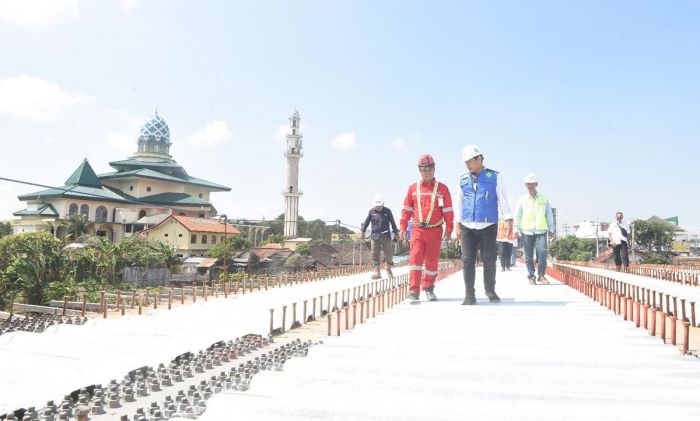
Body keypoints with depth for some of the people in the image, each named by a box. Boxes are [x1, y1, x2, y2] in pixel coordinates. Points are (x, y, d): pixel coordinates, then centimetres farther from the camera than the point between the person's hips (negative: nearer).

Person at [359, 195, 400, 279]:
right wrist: (362, 231, 8)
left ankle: (388, 269, 27)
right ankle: (377, 272, 2)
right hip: (375, 236, 1)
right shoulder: (372, 211, 5)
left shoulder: (387, 211, 4)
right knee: (375, 255, -3)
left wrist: (396, 233, 11)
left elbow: (393, 223, 9)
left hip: (386, 236, 0)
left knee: (389, 254, 4)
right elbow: (366, 222, 12)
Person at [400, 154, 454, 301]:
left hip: (435, 230, 0)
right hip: (418, 230, 0)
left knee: (432, 261, 8)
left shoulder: (442, 188, 2)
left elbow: (448, 211, 2)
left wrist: (449, 229, -1)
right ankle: (413, 290, -9)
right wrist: (403, 228, 5)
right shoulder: (413, 188, 6)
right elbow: (406, 209, 9)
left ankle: (428, 288, 24)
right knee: (415, 257, -11)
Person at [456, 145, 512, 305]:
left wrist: (509, 220, -6)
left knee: (489, 260, 2)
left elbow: (503, 200, 3)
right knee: (468, 260, -2)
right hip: (467, 227, 2)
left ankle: (490, 290, 23)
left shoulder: (495, 177, 3)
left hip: (488, 226, -2)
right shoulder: (463, 180, 11)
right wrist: (458, 226, 13)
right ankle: (469, 295, 6)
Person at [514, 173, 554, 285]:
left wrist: (551, 228, 10)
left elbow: (549, 214, 13)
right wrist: (516, 229, -2)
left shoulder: (543, 198, 10)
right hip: (526, 231, 0)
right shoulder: (522, 200, 7)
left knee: (542, 252, -11)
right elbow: (517, 215, 7)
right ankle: (531, 276, 11)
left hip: (541, 230, 0)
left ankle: (541, 275, 2)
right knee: (528, 255, 2)